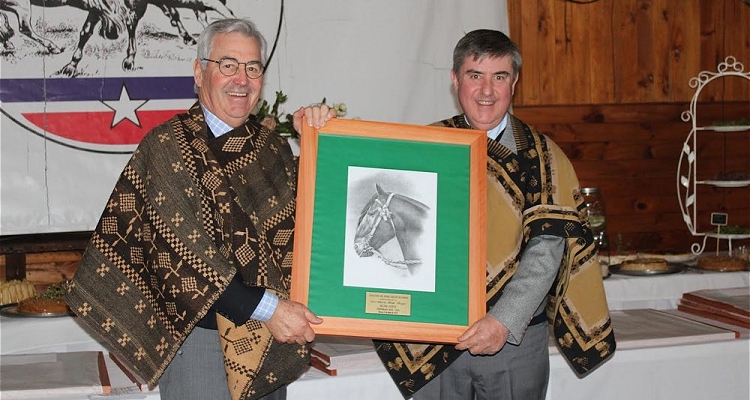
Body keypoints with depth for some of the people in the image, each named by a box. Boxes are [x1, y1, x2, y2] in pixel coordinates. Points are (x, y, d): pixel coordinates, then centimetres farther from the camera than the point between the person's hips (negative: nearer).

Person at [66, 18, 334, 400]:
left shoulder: (271, 145, 8)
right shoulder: (166, 146, -10)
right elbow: (186, 256, -17)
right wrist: (267, 308, -20)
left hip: (273, 339, 6)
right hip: (200, 335, -6)